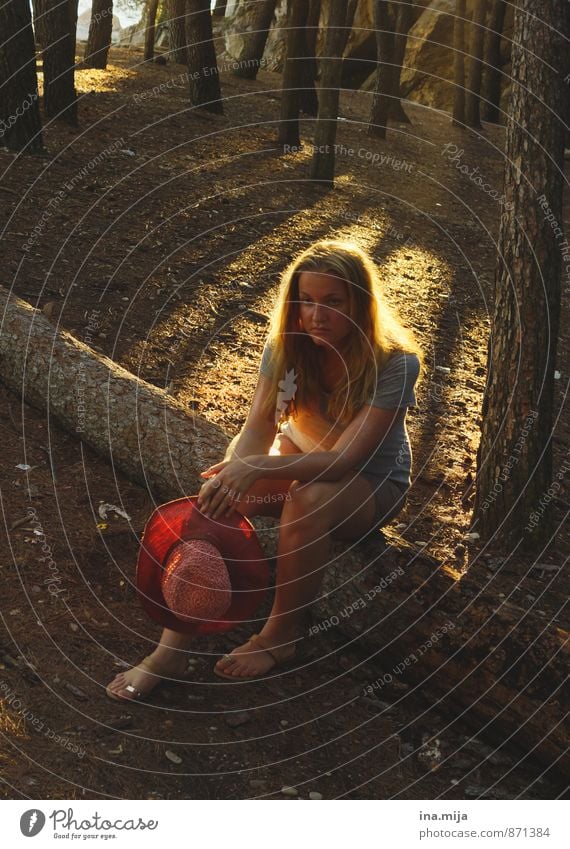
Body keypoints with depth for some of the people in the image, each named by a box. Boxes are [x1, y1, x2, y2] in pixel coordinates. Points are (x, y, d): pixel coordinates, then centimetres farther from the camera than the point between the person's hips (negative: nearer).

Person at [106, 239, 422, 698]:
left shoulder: (396, 364, -26)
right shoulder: (287, 345, -12)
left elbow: (344, 459, -32)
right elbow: (258, 429, -15)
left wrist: (258, 468, -45)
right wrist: (234, 471, -38)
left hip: (371, 484, -4)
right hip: (299, 459, 4)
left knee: (310, 498, -39)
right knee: (216, 496, -26)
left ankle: (282, 634, -15)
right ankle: (173, 647, -21)